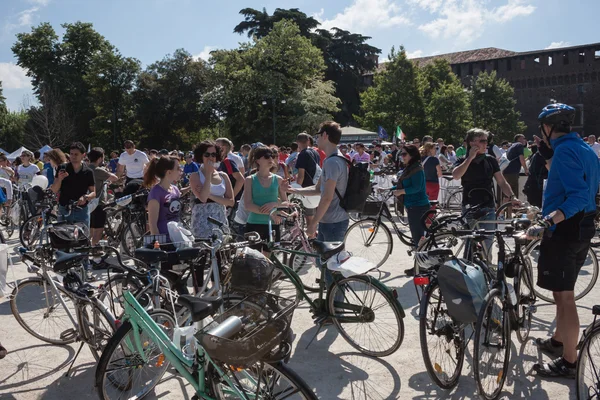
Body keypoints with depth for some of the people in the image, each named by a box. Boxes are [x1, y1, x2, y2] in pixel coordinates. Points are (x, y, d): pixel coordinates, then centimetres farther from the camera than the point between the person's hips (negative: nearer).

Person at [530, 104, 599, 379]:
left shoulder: (564, 150, -17)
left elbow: (578, 197, -28)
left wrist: (546, 223, -38)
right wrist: (548, 156, 20)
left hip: (564, 230, -10)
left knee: (564, 296, -1)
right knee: (563, 292, 22)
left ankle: (569, 362, 9)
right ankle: (558, 342, 39)